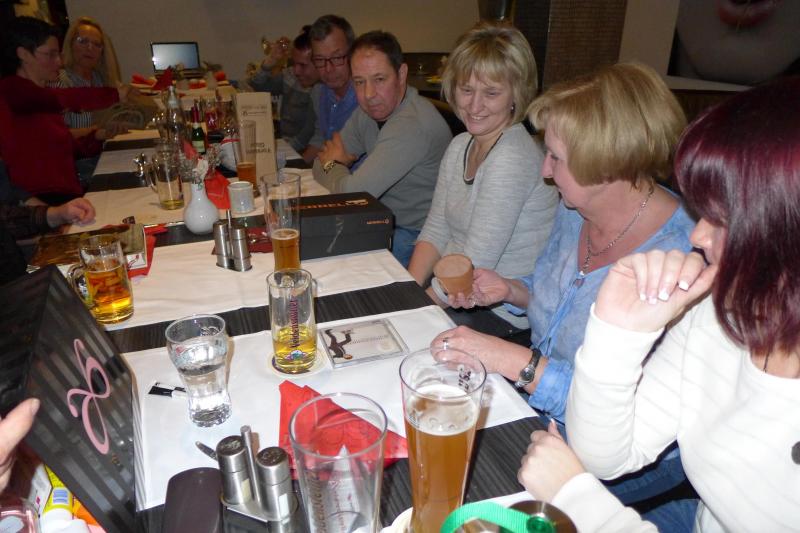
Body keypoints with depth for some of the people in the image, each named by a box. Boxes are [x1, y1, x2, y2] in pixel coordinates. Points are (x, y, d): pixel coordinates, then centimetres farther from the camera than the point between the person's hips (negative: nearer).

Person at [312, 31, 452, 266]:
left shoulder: (412, 125, -27)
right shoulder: (369, 110, 3)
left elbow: (353, 193, -26)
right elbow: (320, 165, 9)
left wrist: (332, 165, -5)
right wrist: (338, 166, -14)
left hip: (418, 238, -8)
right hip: (386, 223, 8)